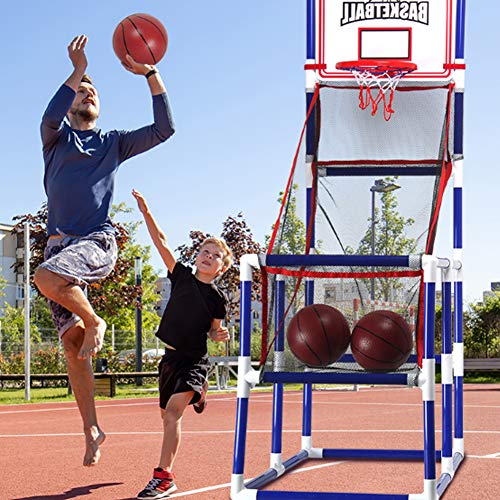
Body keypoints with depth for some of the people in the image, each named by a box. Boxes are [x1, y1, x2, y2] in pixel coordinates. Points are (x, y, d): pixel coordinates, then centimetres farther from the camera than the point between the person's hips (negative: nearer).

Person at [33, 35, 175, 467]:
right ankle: (92, 430, 4)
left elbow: (163, 129, 7)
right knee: (71, 343, -3)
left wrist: (151, 74, 0)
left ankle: (95, 322, -8)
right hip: (61, 243, 2)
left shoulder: (113, 142, 15)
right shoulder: (57, 136, 13)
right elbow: (50, 117, -11)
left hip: (98, 243, -2)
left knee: (46, 277, -34)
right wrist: (77, 71, -19)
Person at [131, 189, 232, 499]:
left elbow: (213, 331, 8)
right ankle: (197, 392, 55)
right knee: (166, 413, 20)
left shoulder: (217, 299, -4)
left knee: (173, 411, -22)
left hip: (195, 359, -4)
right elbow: (161, 243, -6)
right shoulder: (182, 276, 0)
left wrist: (221, 335, -14)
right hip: (171, 356, 4)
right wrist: (146, 212, -13)